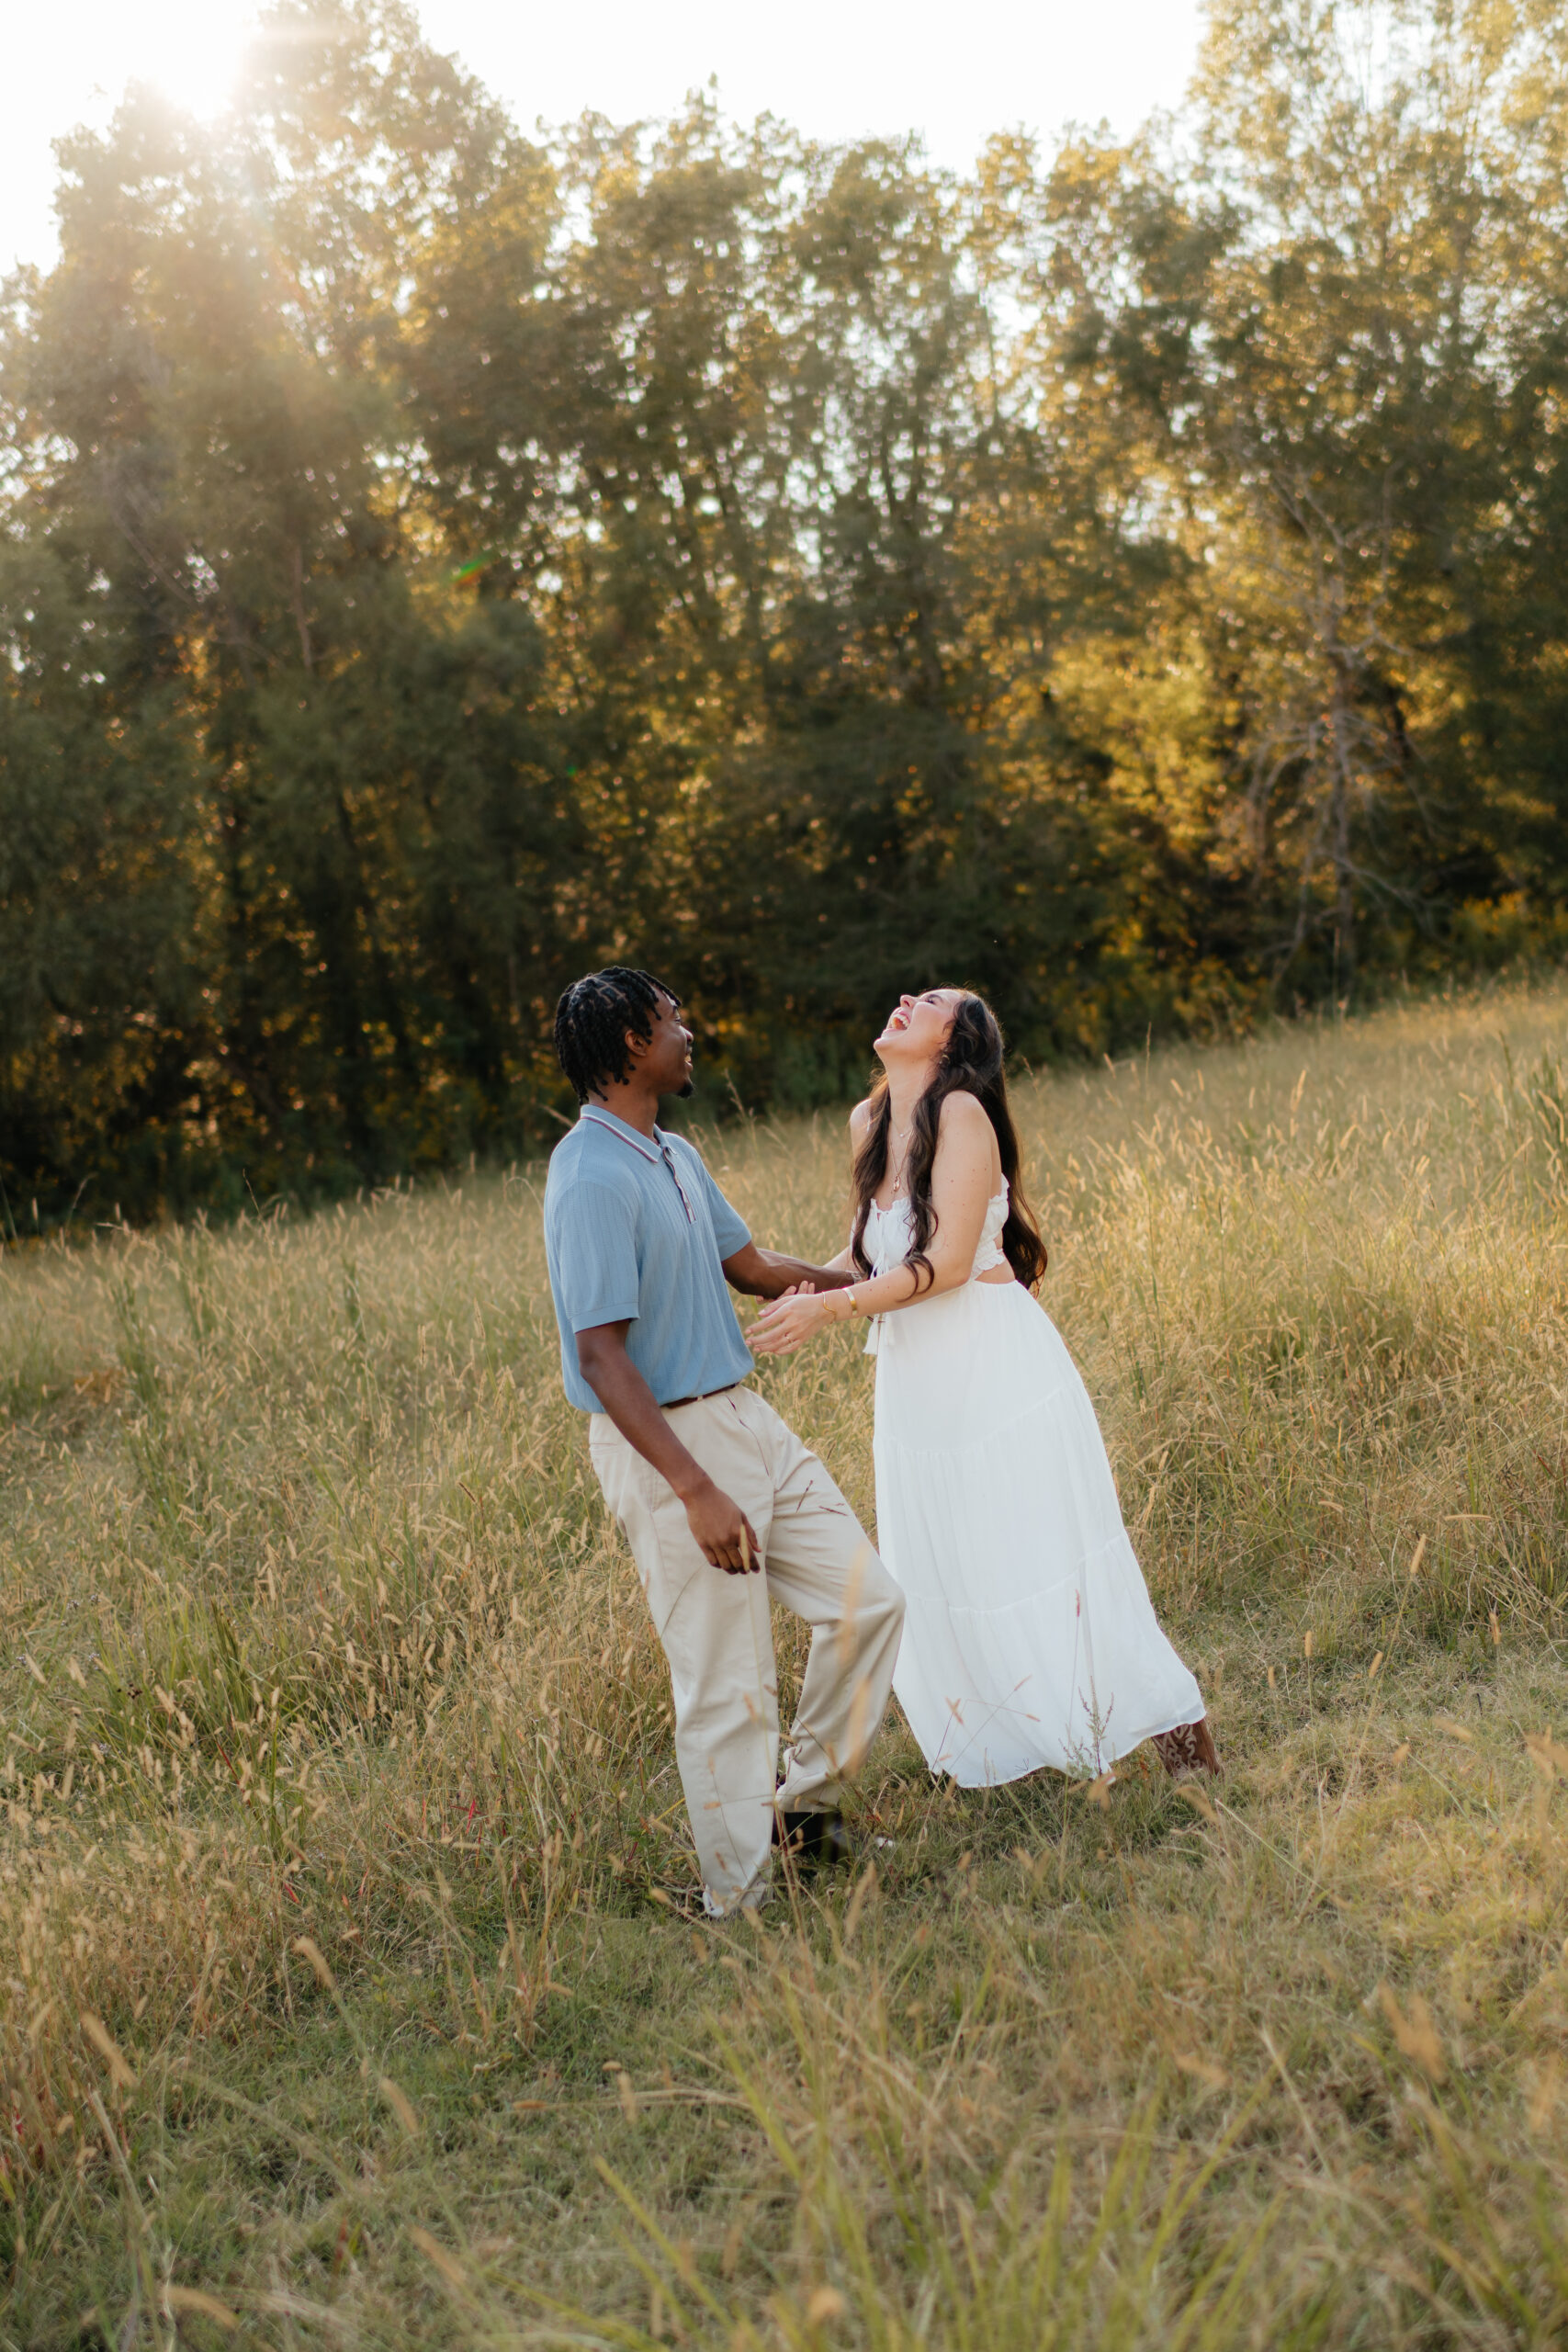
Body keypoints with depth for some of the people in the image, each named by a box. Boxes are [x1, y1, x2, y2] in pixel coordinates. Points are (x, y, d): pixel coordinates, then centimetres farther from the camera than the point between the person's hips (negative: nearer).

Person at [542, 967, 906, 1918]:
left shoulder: (677, 1156, 11)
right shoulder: (593, 1180, -19)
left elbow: (751, 1265, 26)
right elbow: (600, 1357, -24)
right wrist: (697, 1492, -28)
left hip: (747, 1415, 9)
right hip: (667, 1444, -9)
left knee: (868, 1598, 11)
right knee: (729, 1687, -1)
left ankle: (805, 1800, 28)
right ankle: (742, 1903, 14)